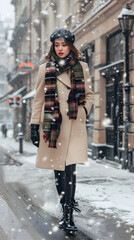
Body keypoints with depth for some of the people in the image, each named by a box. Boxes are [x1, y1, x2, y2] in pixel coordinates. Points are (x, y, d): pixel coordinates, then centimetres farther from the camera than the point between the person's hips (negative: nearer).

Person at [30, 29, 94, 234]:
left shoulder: (82, 67, 8)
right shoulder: (45, 69, 7)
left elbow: (89, 95, 15)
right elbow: (39, 99, 9)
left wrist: (83, 113, -2)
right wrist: (34, 125, 4)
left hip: (74, 125, -1)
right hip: (52, 124, 1)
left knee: (70, 168, -10)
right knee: (58, 168, 5)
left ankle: (67, 216, -7)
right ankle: (67, 206, 23)